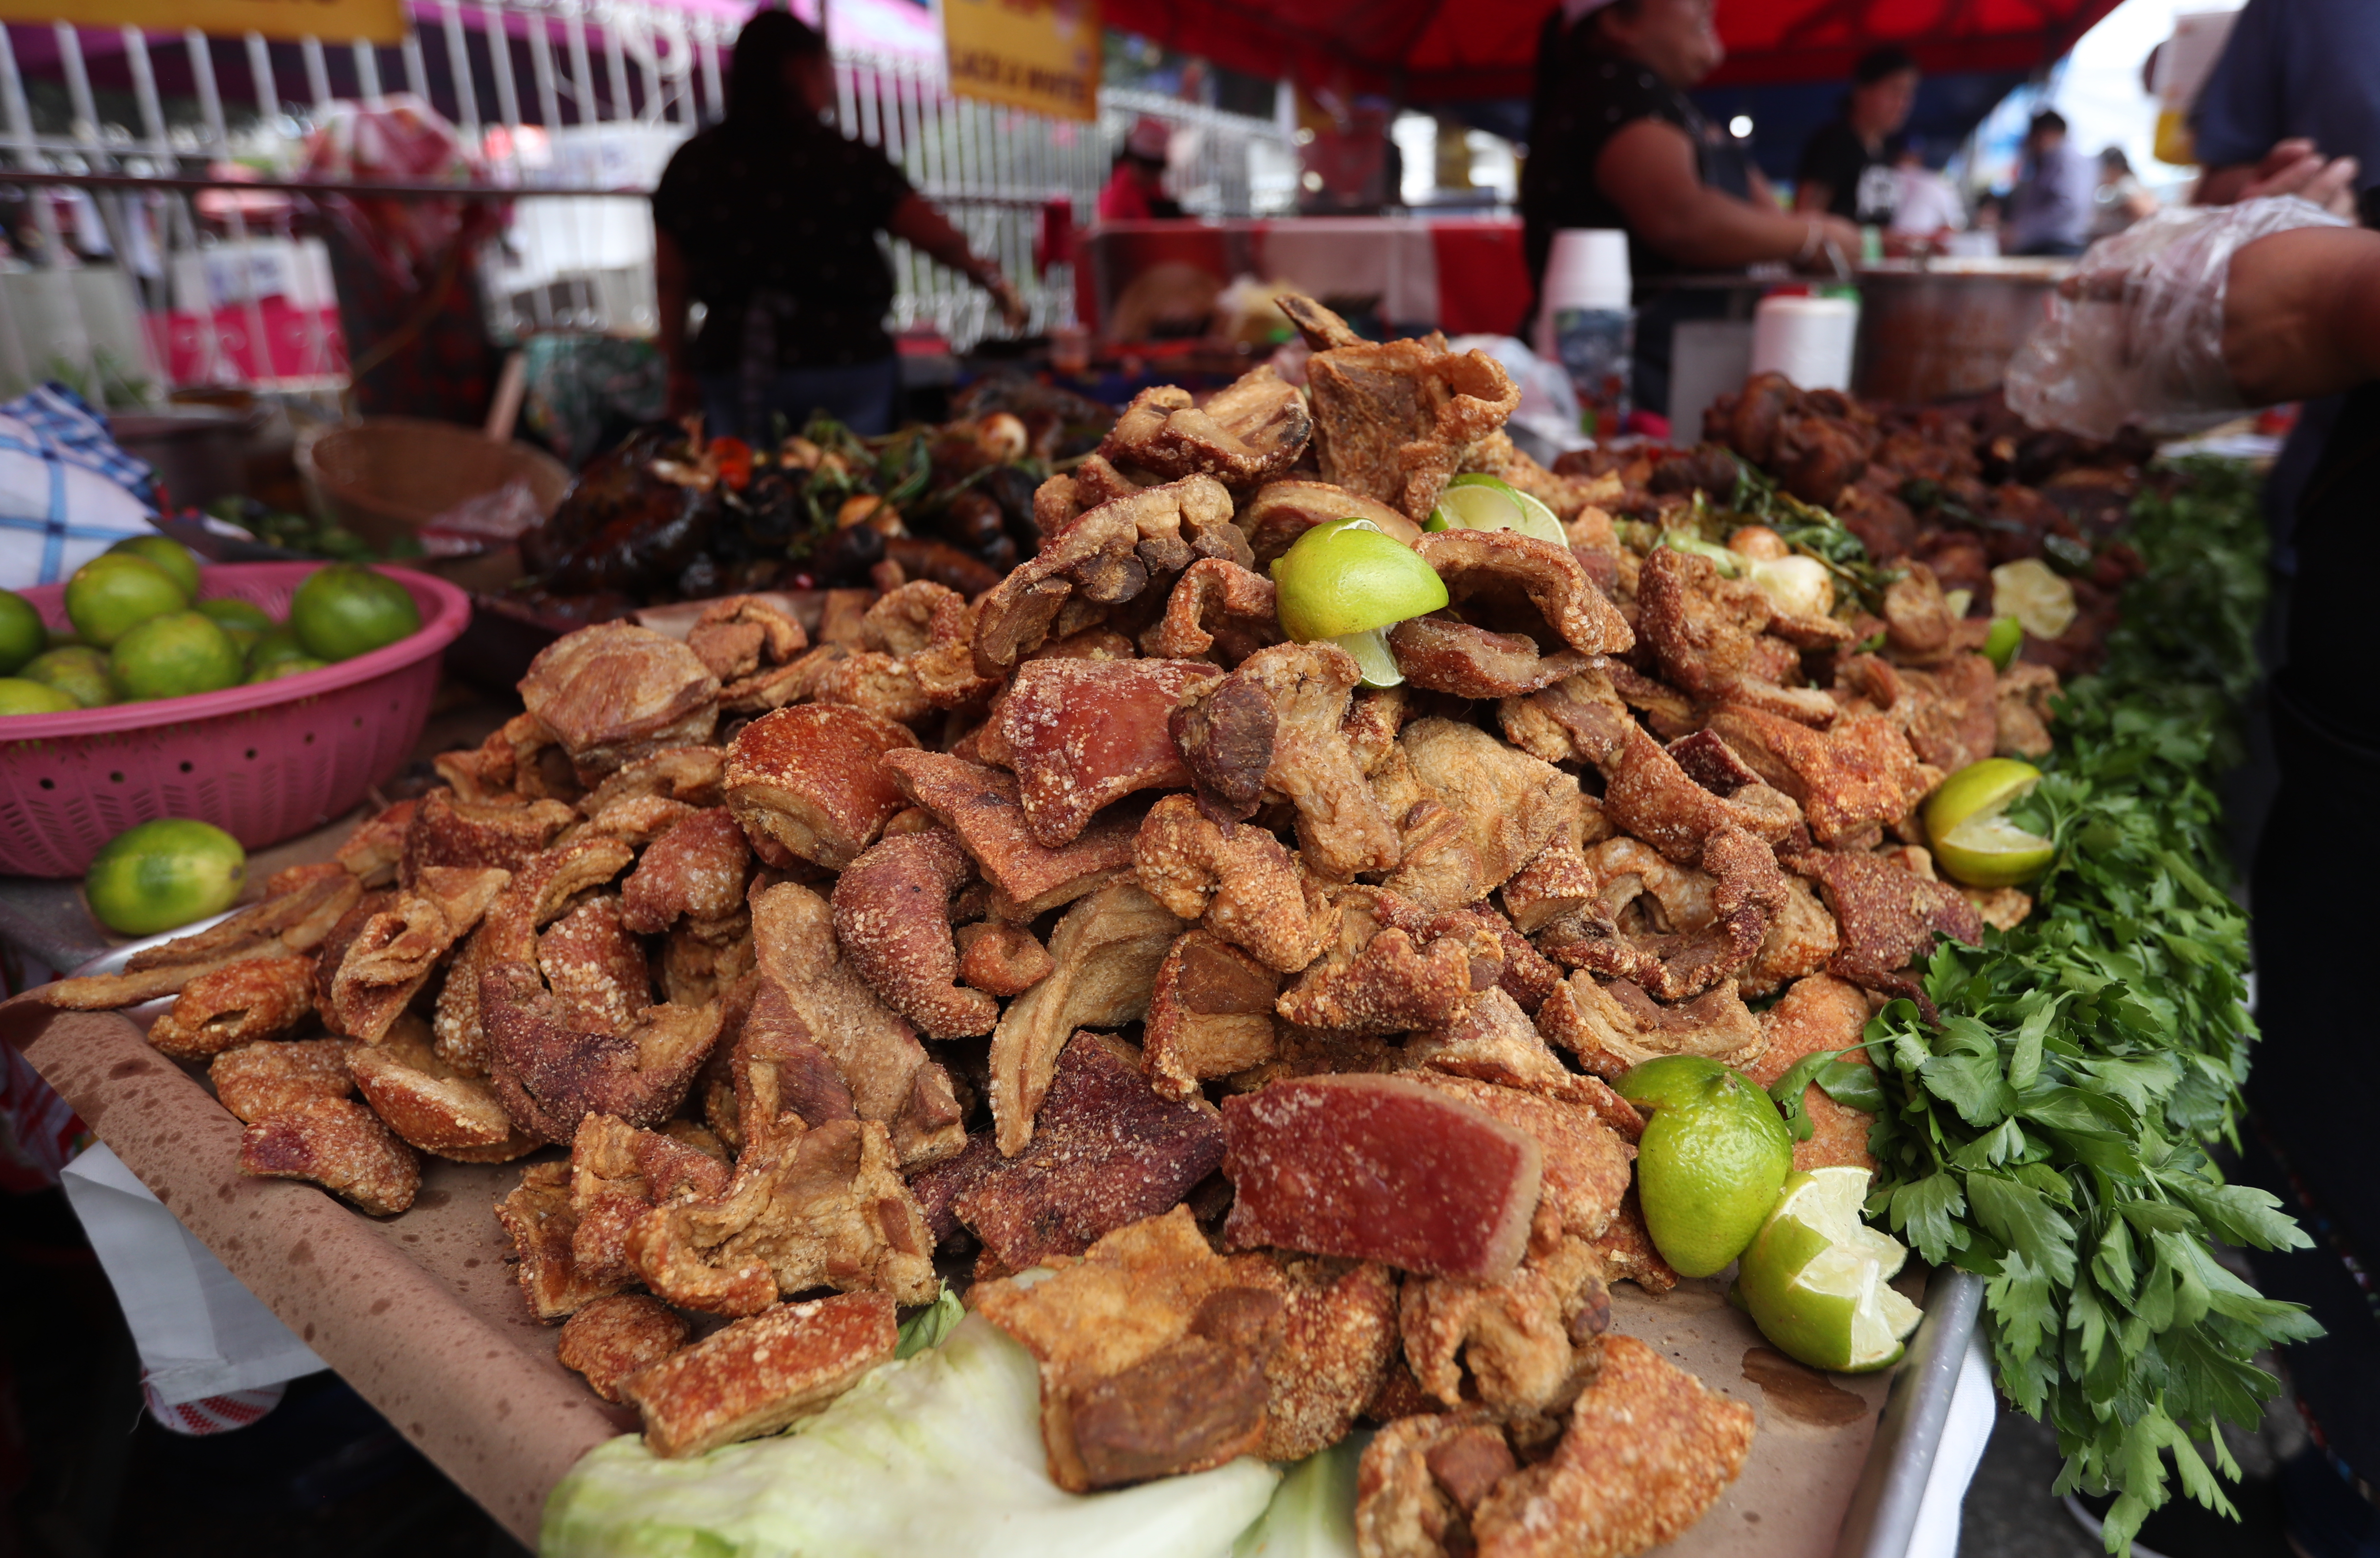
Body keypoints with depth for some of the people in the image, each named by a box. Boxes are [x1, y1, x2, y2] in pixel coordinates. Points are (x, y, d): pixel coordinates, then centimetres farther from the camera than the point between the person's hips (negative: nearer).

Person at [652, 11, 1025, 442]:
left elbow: (670, 282, 7)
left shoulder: (692, 164, 5)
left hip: (729, 366, 3)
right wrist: (991, 279, 17)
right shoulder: (847, 161, -4)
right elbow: (938, 238, -1)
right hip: (843, 362, -3)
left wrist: (679, 368, 17)